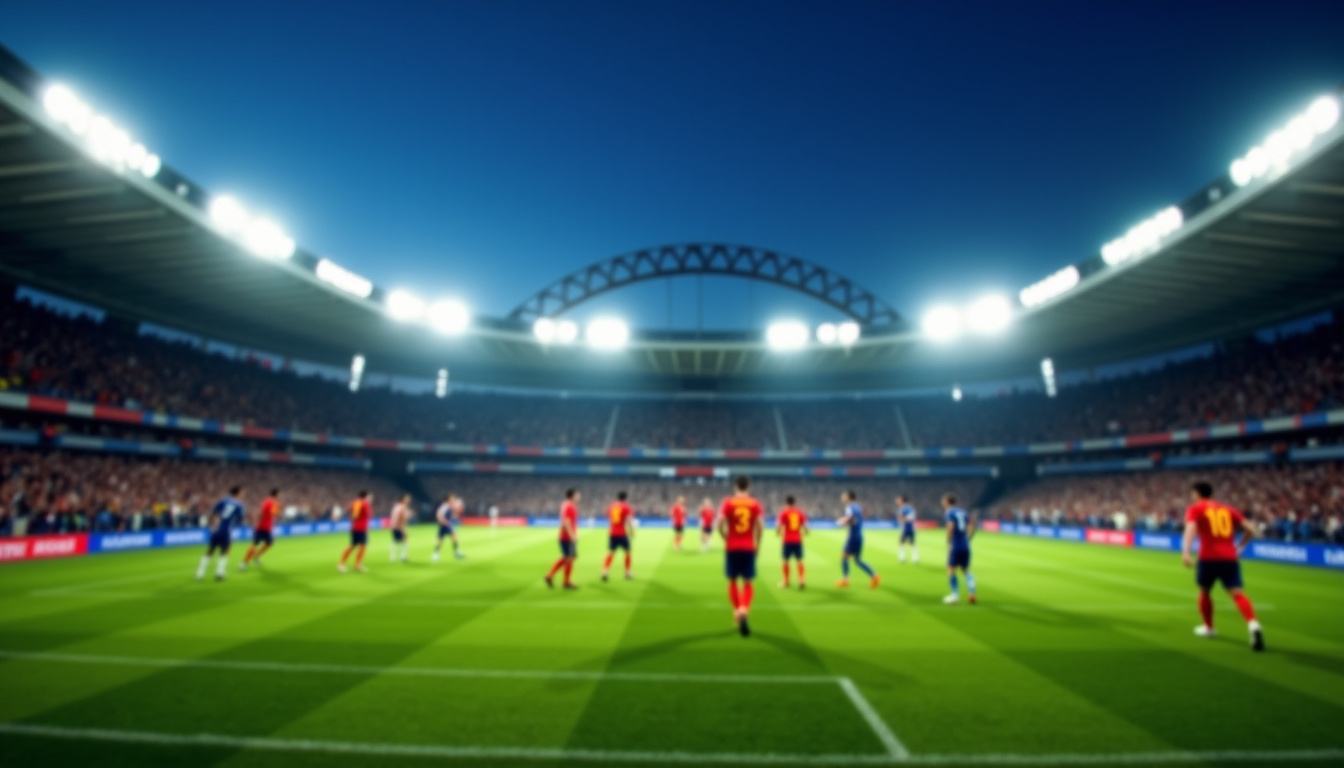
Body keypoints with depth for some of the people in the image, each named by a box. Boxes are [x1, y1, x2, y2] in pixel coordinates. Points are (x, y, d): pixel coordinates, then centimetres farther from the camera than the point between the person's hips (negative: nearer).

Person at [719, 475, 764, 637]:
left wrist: (726, 539, 5)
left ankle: (737, 612, 17)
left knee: (733, 581, 16)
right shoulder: (755, 504, 1)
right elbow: (760, 526, -7)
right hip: (748, 548, 0)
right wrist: (757, 544, 6)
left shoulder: (728, 503, -1)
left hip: (732, 547, 0)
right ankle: (744, 611, -16)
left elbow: (720, 524, -10)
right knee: (748, 583, 6)